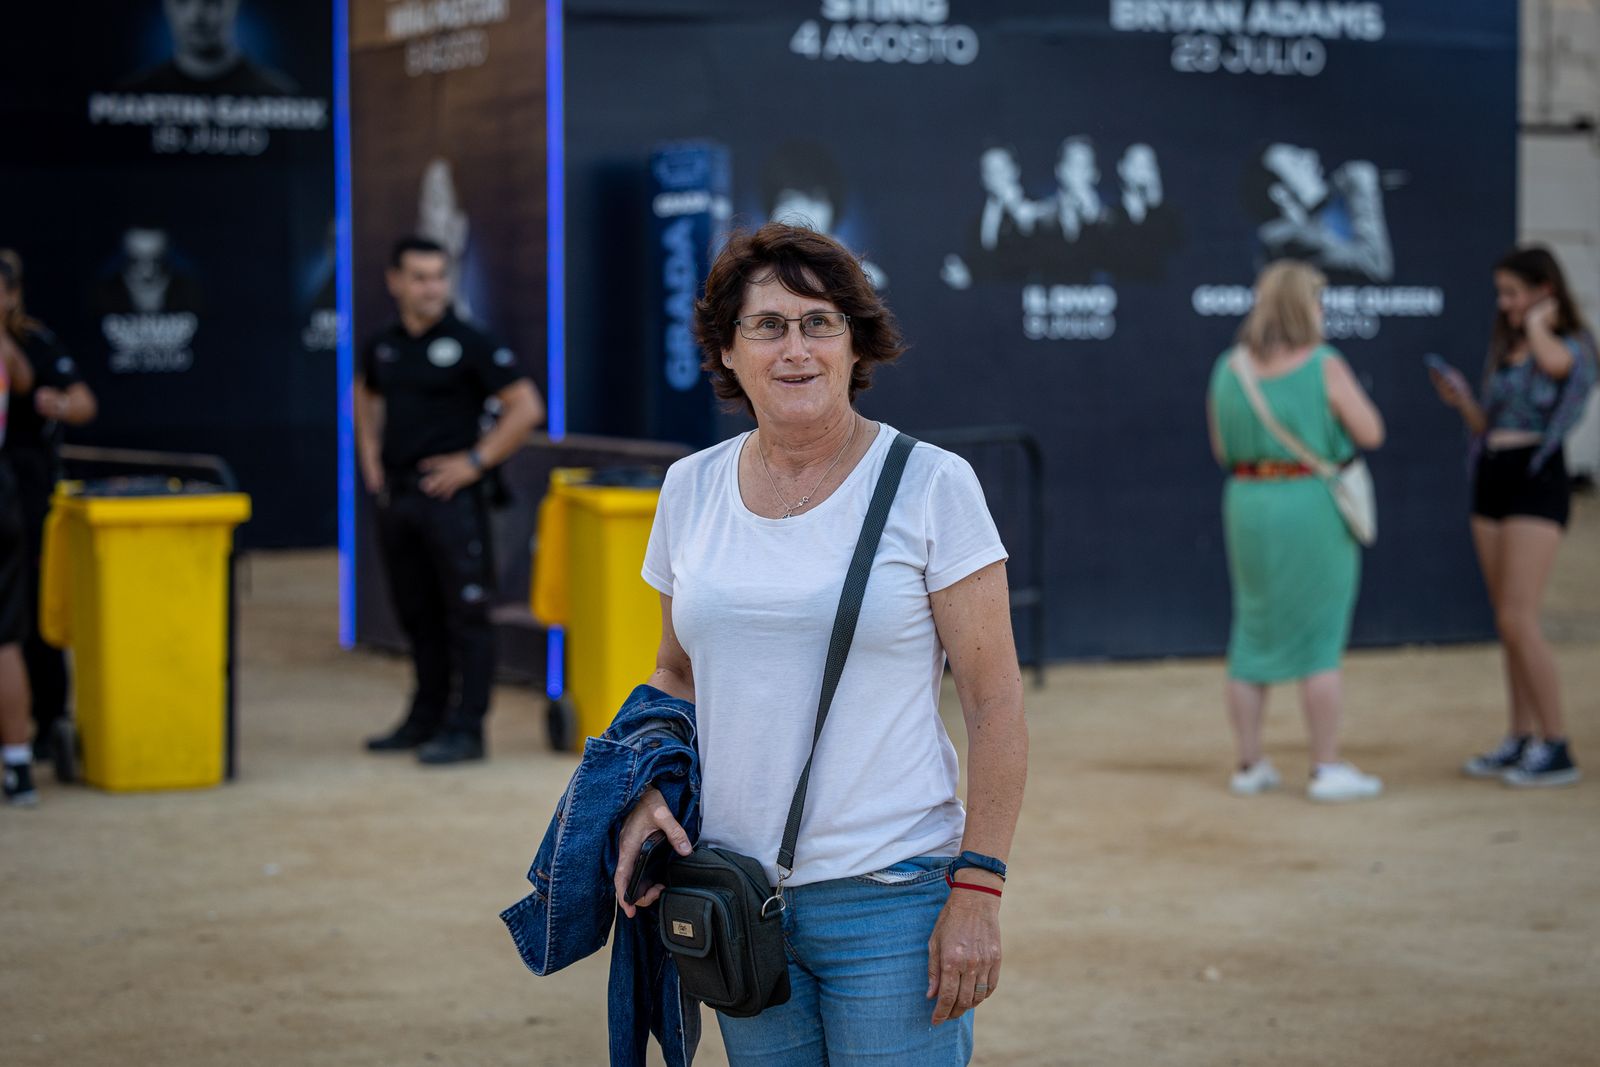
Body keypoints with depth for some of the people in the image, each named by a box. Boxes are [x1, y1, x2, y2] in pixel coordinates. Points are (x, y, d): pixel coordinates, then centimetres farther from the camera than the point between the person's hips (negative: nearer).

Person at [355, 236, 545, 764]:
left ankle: (466, 729, -2)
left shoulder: (470, 344, -8)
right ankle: (426, 718, 24)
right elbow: (366, 394, 31)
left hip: (451, 497, -6)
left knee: (465, 615, -4)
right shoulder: (383, 347, 9)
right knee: (417, 616, 14)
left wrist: (475, 461, -12)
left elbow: (527, 407, -10)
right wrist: (370, 455, 17)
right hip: (397, 496, 6)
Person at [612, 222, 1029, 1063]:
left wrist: (977, 889, -12)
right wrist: (649, 790, 0)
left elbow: (995, 700, -7)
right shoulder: (691, 489, 6)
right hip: (736, 896, 4)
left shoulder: (930, 484, -6)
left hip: (890, 899, -4)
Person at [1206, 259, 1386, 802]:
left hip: (1247, 505, 5)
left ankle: (1250, 763, 17)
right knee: (1320, 640, 3)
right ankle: (1327, 768, 6)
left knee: (1252, 635, 13)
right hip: (1313, 506, -4)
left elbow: (1221, 447, 10)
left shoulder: (1229, 368, 4)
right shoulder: (1324, 366, -10)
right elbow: (1370, 432, -8)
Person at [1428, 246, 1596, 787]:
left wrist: (1536, 324, -10)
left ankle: (1556, 748, -8)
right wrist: (1460, 400, 1)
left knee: (1518, 620, -13)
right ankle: (1521, 738, 13)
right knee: (1508, 624, 8)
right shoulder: (1504, 348, 17)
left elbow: (1553, 361, -29)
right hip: (1491, 479, 7)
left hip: (1536, 479, -7)